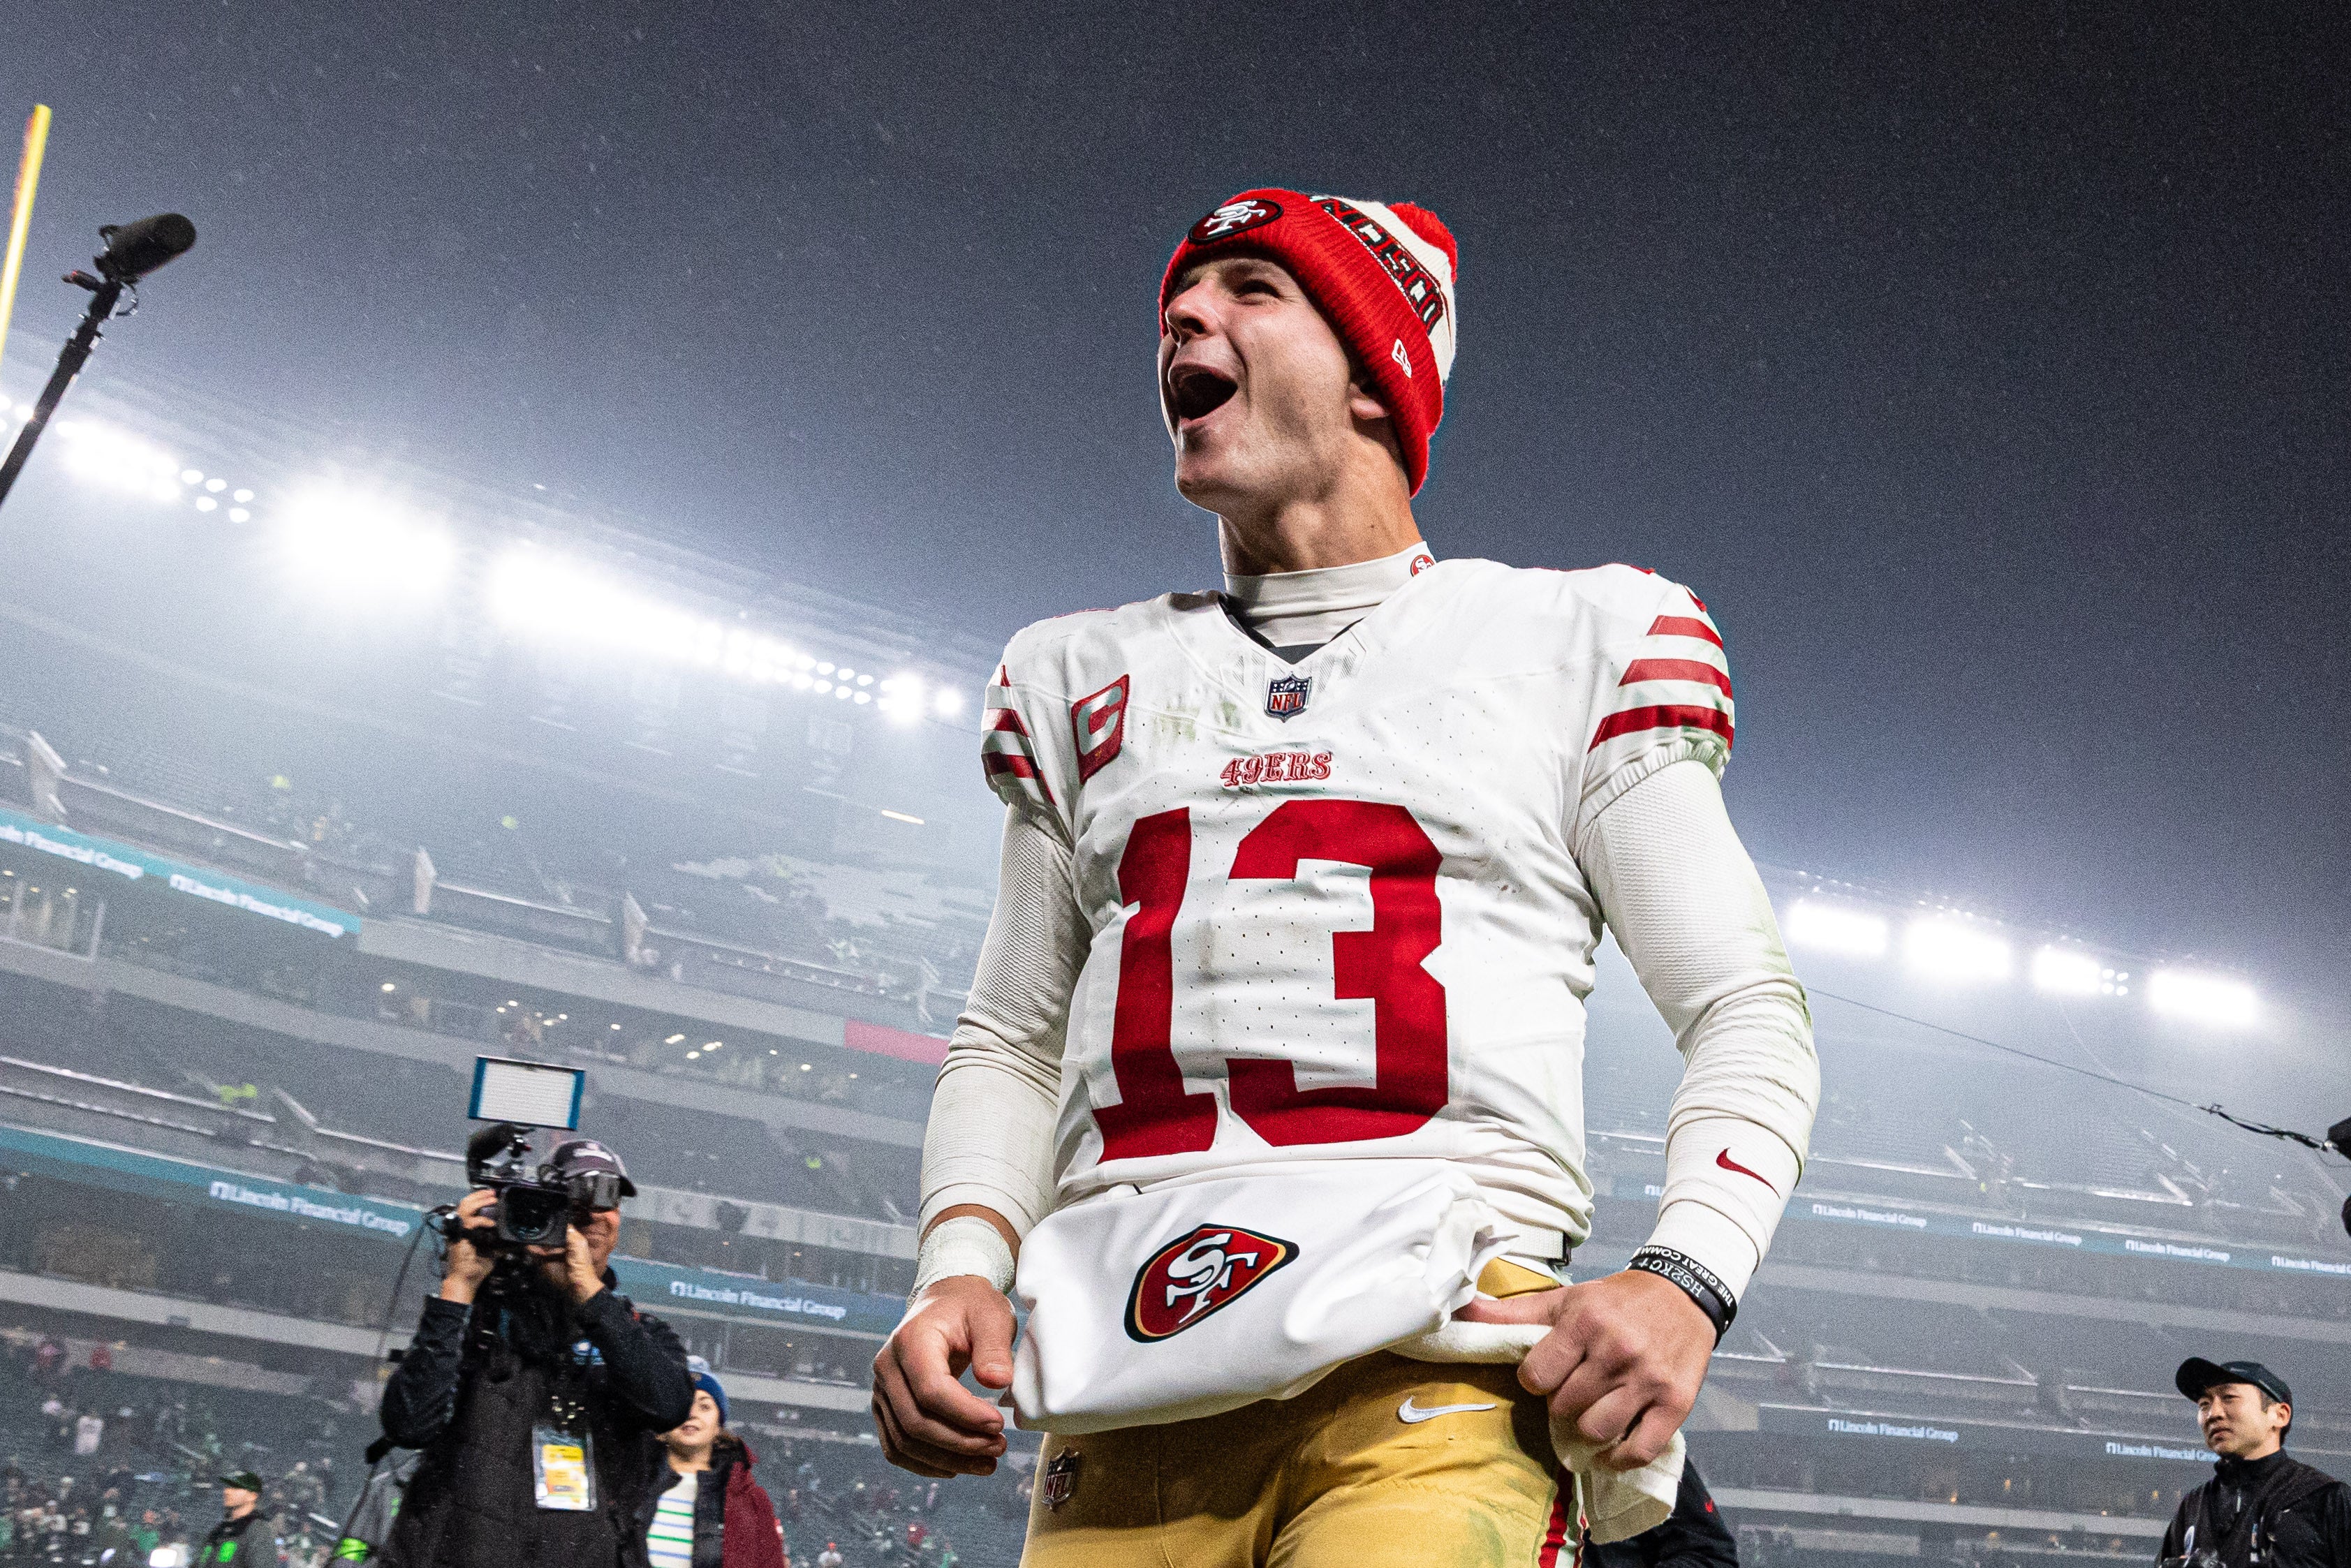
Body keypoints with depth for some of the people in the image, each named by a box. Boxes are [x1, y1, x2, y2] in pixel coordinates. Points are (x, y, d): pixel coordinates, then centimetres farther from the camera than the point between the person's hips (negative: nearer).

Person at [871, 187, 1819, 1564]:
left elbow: (1747, 1013, 9)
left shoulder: (1577, 642, 11)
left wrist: (1685, 1279, -10)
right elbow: (1015, 1038, 24)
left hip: (1434, 1363, -3)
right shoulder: (1086, 678, 22)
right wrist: (962, 1268, 4)